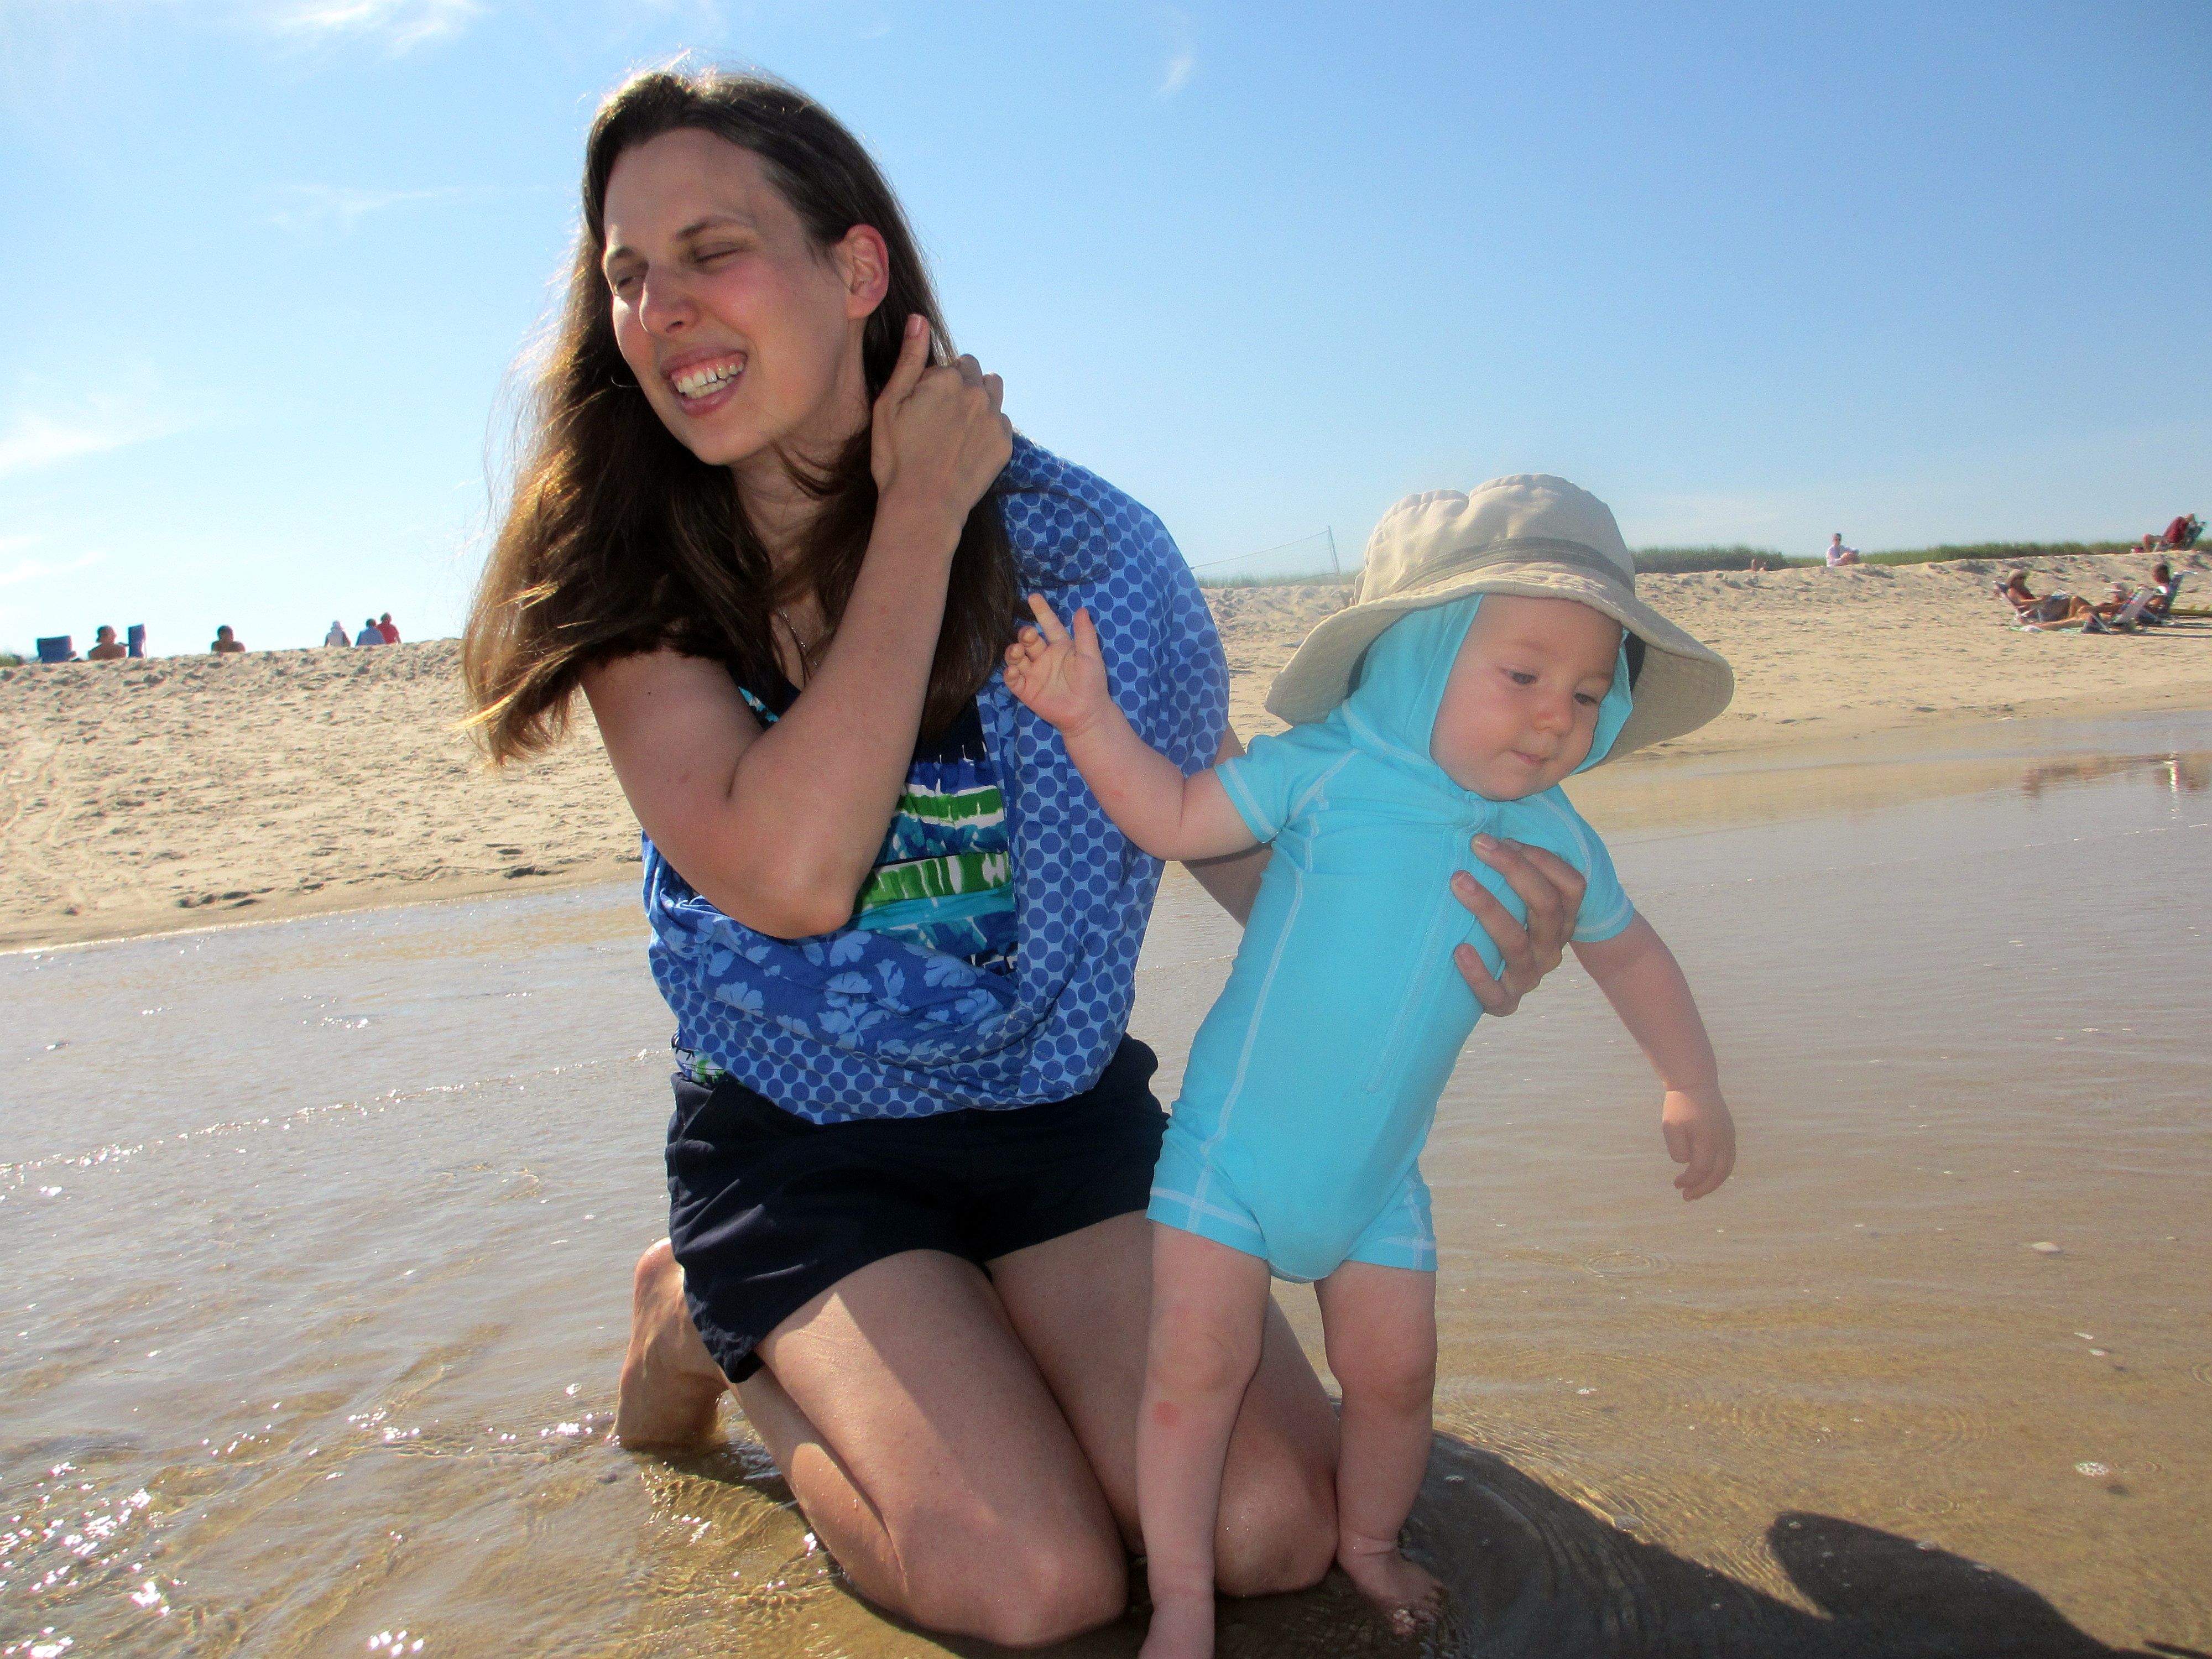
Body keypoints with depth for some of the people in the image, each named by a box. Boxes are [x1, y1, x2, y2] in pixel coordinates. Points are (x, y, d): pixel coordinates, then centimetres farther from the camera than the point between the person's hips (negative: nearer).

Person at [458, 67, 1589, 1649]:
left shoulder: (1082, 549, -12)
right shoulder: (629, 578, -12)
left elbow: (1240, 842, -3)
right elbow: (788, 875, -28)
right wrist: (920, 517, -25)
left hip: (1060, 1116, 2)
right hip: (794, 1148, -1)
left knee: (1273, 1530, -11)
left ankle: (970, 1354, 17)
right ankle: (720, 1332, 10)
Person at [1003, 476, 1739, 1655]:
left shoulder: (1554, 842, -4)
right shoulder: (1331, 769, -17)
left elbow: (1627, 951, 14)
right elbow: (1174, 818, -12)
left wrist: (1692, 1086, 14)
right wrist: (1089, 719, -25)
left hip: (1377, 1177, 4)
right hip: (1233, 1139, -3)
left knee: (1395, 1371, 8)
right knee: (1198, 1359, -5)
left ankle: (1369, 1544, 38)